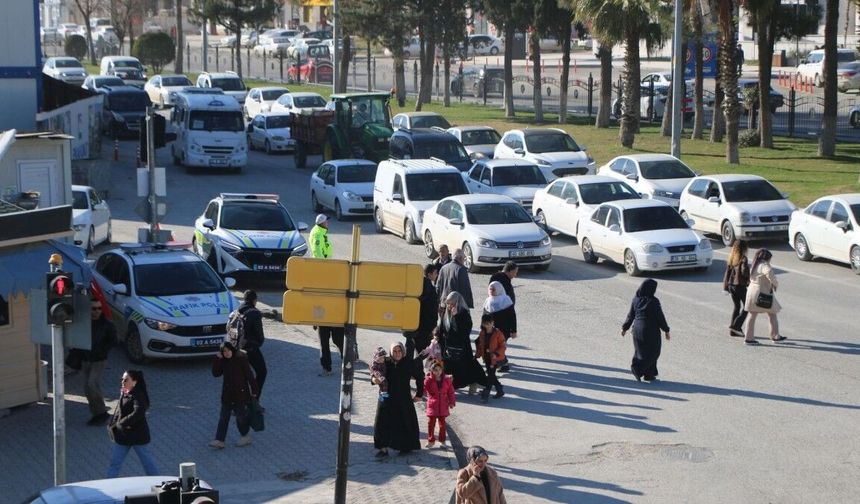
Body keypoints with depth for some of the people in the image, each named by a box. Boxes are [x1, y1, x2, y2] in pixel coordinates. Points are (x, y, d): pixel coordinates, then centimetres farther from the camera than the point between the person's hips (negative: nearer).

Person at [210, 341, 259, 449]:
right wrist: (217, 359, -14)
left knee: (240, 416, 6)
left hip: (240, 394, -5)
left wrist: (254, 390, -9)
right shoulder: (223, 362, 2)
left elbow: (249, 376, -10)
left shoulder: (241, 359, -13)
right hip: (227, 395, 5)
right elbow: (216, 373, -5)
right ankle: (219, 441, 5)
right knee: (223, 418, 4)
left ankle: (245, 437, 25)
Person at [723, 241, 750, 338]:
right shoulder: (743, 259, -13)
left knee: (736, 306, 16)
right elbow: (744, 271, -25)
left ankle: (733, 330, 15)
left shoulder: (731, 258, 7)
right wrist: (748, 279, -4)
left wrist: (725, 286, 12)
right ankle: (736, 326, -8)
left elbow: (727, 272, 9)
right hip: (740, 285, -7)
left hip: (731, 285, 7)